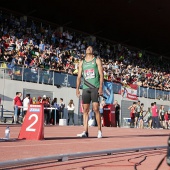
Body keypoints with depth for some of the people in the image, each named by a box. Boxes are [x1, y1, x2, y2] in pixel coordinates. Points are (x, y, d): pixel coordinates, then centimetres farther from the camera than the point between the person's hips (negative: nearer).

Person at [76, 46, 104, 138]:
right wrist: (77, 88, 5)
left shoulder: (97, 60, 8)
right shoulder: (82, 63, 18)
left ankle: (99, 130, -3)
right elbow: (79, 76, 16)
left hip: (95, 88, -4)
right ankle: (85, 132, 2)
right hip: (85, 88, 4)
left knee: (96, 108, -10)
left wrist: (101, 87, -11)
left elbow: (101, 74, 0)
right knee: (85, 110, 1)